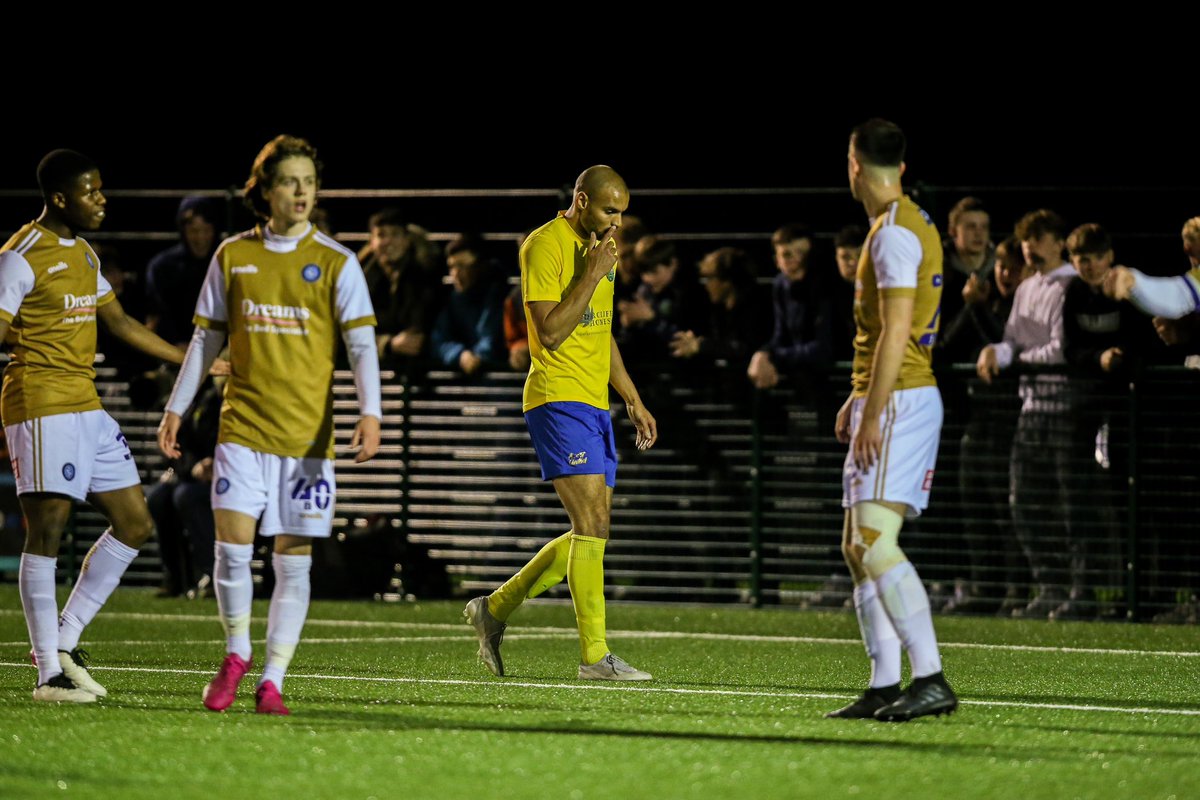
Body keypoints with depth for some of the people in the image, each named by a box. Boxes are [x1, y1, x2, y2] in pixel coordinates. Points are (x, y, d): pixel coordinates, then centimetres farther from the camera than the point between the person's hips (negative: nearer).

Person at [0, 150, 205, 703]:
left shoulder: (83, 254, 17)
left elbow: (120, 324, 28)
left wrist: (192, 361, 32)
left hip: (86, 407, 9)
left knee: (135, 524, 8)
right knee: (47, 530, -8)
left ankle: (65, 639, 14)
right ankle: (49, 673, -4)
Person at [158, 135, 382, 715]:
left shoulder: (336, 263, 0)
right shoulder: (232, 256, 6)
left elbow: (361, 345, -5)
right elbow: (206, 339, 14)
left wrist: (369, 414, -19)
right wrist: (175, 409, 11)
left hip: (307, 435, -1)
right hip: (243, 428, 1)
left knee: (293, 561, 0)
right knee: (232, 547, -9)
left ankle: (272, 681, 7)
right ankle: (236, 653, 14)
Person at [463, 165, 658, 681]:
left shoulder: (600, 247, 18)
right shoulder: (545, 246, -10)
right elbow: (550, 332, -18)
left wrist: (633, 400, 24)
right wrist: (593, 273, -17)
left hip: (595, 405, 9)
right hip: (558, 400, -9)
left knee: (590, 534, 7)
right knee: (592, 527, -14)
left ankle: (495, 609, 20)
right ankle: (595, 655, -13)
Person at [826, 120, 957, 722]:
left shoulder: (895, 232, -14)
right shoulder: (907, 225, 18)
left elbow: (896, 332, -20)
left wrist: (873, 413, -21)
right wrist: (857, 400, 26)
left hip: (898, 401, -10)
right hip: (884, 400, 10)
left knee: (875, 542, -18)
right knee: (858, 548, 10)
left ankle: (931, 680, -24)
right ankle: (884, 688, 9)